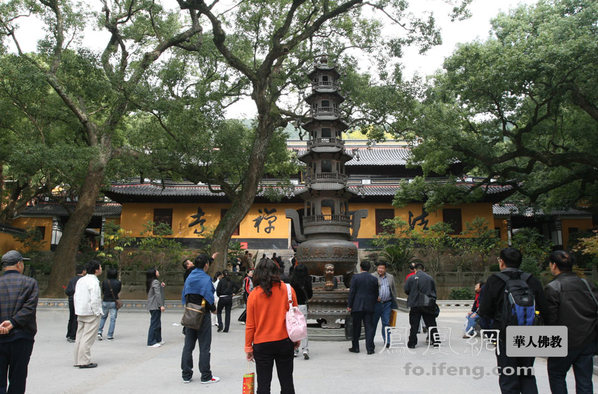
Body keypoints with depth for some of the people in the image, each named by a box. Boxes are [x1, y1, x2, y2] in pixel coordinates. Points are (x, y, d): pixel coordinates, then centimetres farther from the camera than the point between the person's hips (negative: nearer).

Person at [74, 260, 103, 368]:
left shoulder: (80, 280, 10)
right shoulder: (94, 282, -17)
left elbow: (75, 296, 15)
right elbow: (94, 300, -22)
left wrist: (78, 310, 19)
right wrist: (97, 313, -12)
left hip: (80, 313, 9)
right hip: (91, 314, -9)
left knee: (80, 337, 14)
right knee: (88, 338, -3)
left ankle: (78, 360, 22)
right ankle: (84, 362, 0)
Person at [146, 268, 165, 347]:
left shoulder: (150, 282, 16)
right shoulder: (156, 282, -13)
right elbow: (158, 294, -19)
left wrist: (161, 286, 10)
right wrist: (161, 305, -20)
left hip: (152, 306, 10)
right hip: (155, 306, -10)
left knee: (157, 323, 16)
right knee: (154, 323, -6)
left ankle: (158, 340, 25)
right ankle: (151, 342, -3)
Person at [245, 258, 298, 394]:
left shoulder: (254, 294, -7)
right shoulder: (288, 290, -5)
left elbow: (250, 325, -3)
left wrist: (248, 347, 6)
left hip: (262, 344, -1)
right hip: (284, 342, 1)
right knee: (286, 382, 14)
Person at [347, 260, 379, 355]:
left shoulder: (355, 277, -7)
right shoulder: (374, 279, 2)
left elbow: (352, 292, -8)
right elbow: (376, 294, 6)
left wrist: (349, 305, -4)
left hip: (357, 306, -2)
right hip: (369, 307, 2)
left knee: (356, 327, 9)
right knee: (369, 327, 5)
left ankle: (355, 347, 17)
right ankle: (370, 348, 4)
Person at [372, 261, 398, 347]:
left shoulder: (390, 277, 12)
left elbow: (394, 290, 15)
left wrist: (394, 303, 11)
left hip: (387, 304, 2)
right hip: (376, 303, -2)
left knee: (386, 323, 2)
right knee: (373, 323, 6)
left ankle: (387, 342, 7)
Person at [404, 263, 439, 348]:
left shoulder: (411, 278, -5)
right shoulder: (430, 278, 4)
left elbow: (406, 290, -3)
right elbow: (434, 292, 10)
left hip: (415, 305, -2)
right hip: (428, 305, 2)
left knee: (414, 325, 4)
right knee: (431, 324, 11)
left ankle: (411, 343, 8)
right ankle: (435, 342, 13)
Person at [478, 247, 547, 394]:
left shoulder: (494, 281, -10)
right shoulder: (533, 281, 0)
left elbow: (485, 312, -10)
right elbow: (543, 310, 2)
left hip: (505, 337, -3)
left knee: (508, 380, 7)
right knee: (527, 376, 20)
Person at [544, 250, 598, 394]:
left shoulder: (552, 288, -14)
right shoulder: (585, 283, 3)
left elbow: (550, 319, -15)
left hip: (565, 343, -5)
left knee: (556, 374, 14)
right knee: (584, 380, 12)